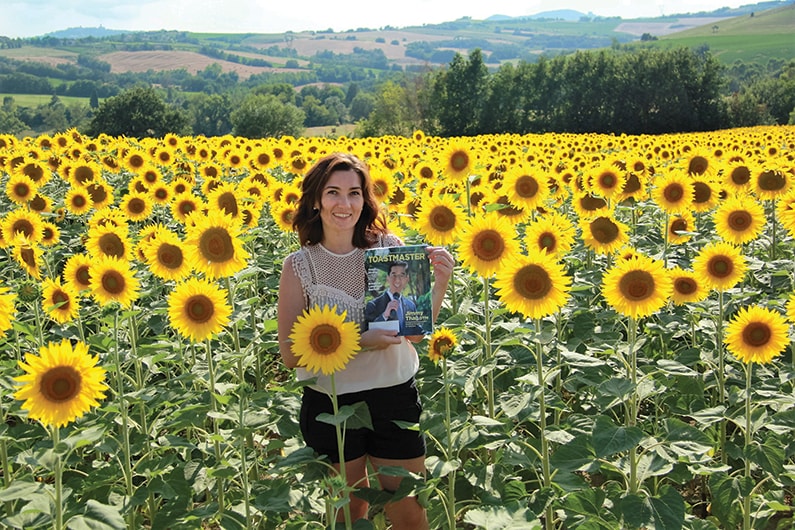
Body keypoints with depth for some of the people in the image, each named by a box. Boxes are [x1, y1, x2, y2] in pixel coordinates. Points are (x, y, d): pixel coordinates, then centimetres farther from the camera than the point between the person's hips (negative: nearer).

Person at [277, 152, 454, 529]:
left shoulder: (390, 247, -7)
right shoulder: (299, 266, -9)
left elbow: (415, 331, -2)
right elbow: (291, 355, -11)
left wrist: (440, 284, -18)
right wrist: (358, 341, -23)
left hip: (395, 399, 1)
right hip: (330, 406, -1)